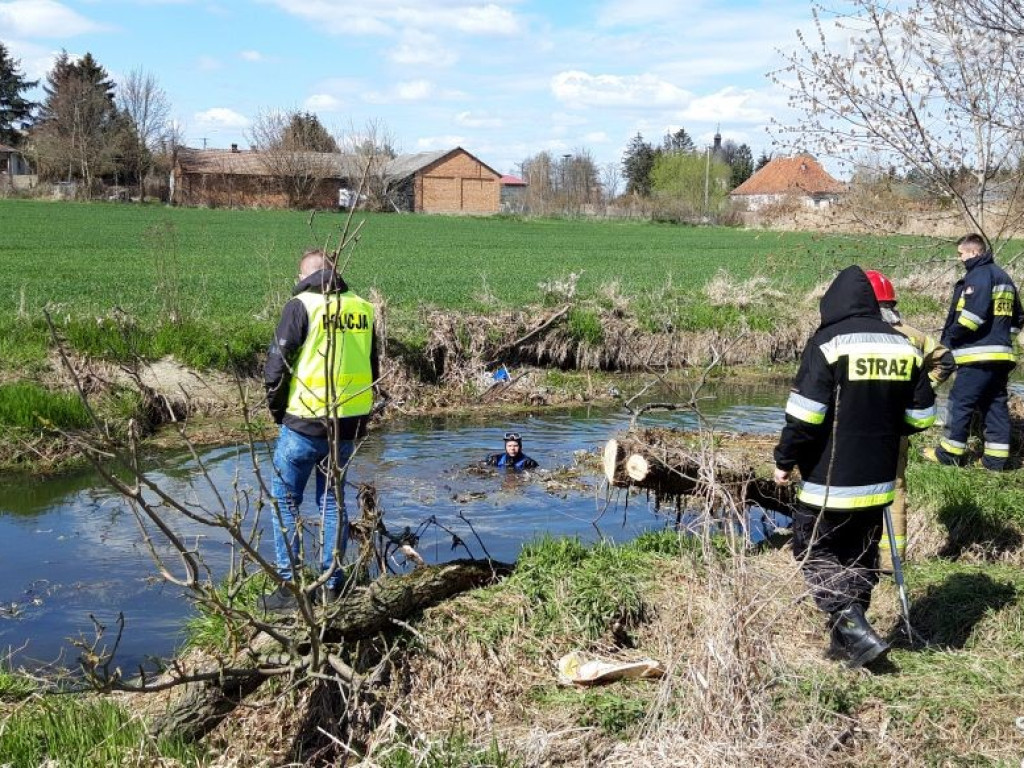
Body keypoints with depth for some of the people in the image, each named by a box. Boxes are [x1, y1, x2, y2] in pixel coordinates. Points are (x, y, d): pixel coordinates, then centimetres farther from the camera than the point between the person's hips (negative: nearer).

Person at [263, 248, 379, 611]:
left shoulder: (302, 305, -8)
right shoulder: (362, 308, 9)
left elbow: (277, 362, -9)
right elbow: (372, 369, 15)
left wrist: (277, 410, 5)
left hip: (306, 422, -5)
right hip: (350, 423, 5)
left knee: (285, 500, 8)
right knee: (333, 500, 16)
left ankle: (288, 586, 7)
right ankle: (332, 585, 19)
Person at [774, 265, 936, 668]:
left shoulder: (828, 342, -13)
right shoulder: (903, 345, 5)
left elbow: (806, 413, -18)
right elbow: (921, 415, 10)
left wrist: (785, 460, -6)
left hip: (830, 480, -6)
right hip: (879, 480, 6)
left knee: (814, 551, 7)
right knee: (861, 557, 17)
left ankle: (854, 629, -5)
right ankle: (846, 640, 25)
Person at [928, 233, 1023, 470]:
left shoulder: (979, 275, -11)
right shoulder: (1003, 277, 20)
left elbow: (974, 313, -22)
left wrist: (949, 338, -11)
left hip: (977, 355, -9)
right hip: (1002, 354, 9)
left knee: (960, 402, -2)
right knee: (996, 404, 10)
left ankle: (951, 453, 3)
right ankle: (997, 457, 10)